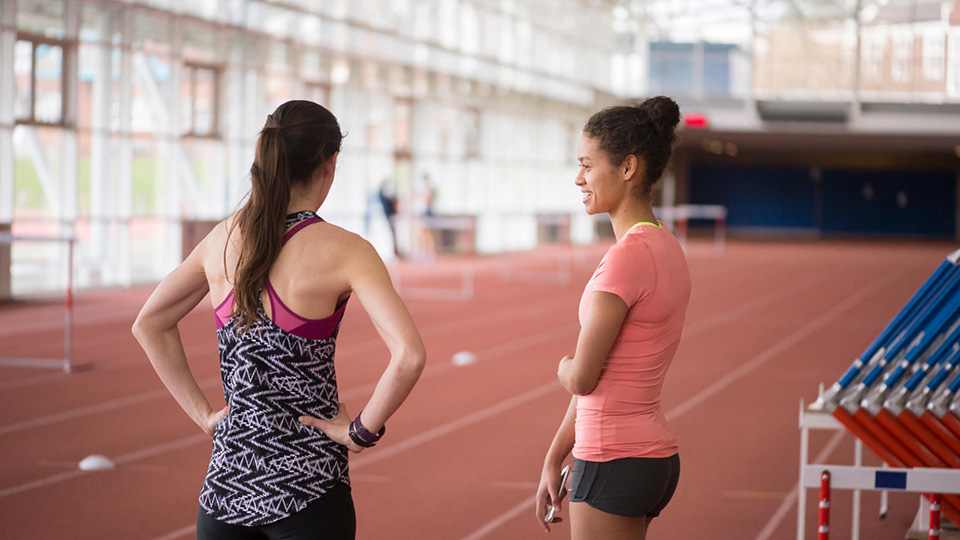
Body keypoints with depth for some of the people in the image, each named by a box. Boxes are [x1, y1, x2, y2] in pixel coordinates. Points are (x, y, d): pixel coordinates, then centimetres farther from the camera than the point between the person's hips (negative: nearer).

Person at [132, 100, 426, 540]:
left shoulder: (224, 239, 4)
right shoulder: (343, 251, -12)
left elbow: (149, 324, 16)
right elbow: (409, 355, -24)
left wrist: (203, 413, 14)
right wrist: (362, 431, -10)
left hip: (227, 474, 4)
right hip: (306, 483, -4)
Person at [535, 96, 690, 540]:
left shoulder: (628, 257, -19)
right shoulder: (665, 249, 11)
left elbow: (582, 379, -17)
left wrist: (564, 366, 7)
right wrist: (554, 460, 19)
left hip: (614, 465, -9)